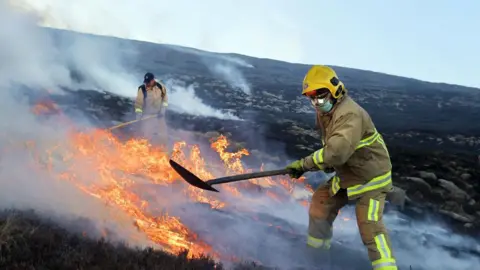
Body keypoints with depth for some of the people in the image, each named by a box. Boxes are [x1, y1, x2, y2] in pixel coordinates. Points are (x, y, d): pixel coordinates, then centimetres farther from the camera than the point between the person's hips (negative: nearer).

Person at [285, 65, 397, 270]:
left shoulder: (350, 114, -32)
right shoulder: (324, 112, 0)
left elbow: (337, 151, -43)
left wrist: (304, 164, -36)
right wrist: (328, 163, -3)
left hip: (371, 177, -9)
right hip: (346, 176, 9)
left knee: (369, 226, -16)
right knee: (320, 202, 11)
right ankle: (315, 248, 31)